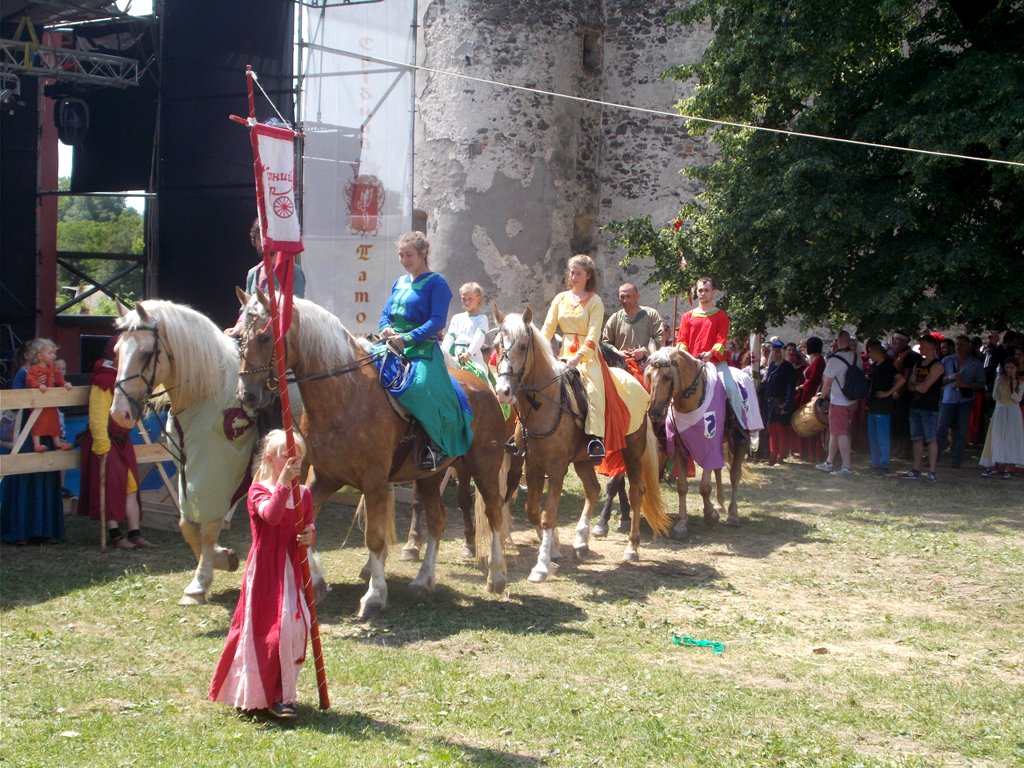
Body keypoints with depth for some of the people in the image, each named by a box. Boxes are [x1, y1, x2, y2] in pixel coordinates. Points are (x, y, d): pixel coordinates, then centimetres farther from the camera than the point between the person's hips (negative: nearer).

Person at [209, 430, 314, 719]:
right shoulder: (259, 491, -9)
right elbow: (271, 515, -30)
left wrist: (309, 536, -8)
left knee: (295, 629, 5)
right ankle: (274, 697, 4)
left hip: (293, 571, 5)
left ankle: (282, 691, 22)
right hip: (265, 572, -5)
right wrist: (283, 483, -36)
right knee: (269, 630, -5)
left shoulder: (303, 494, 7)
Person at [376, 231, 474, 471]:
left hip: (422, 348, -8)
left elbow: (437, 321, -12)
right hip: (393, 345, 8)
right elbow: (386, 313, 20)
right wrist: (386, 329, -4)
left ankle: (437, 444, -18)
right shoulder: (399, 283, 20)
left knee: (421, 385, -33)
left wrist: (408, 338, -22)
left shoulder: (436, 283, -2)